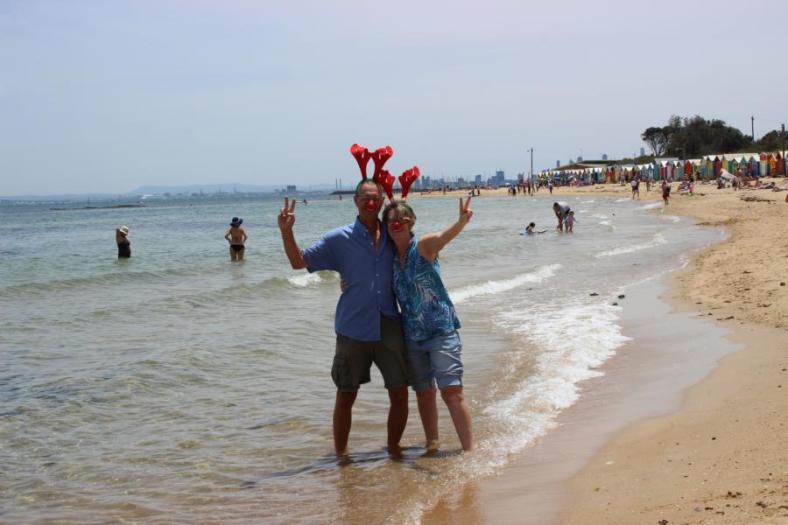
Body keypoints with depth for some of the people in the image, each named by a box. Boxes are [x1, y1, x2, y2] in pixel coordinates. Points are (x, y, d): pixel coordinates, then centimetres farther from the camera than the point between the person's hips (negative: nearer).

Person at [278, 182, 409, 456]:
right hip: (353, 330, -2)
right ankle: (340, 456, 20)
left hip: (389, 328, 3)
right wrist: (286, 231, -19)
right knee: (345, 396, 6)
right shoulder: (339, 239, -2)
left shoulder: (391, 237, 7)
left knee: (400, 394, 4)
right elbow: (299, 262, -5)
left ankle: (394, 449, 24)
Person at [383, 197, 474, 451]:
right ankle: (432, 443, 30)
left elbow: (445, 236, -33)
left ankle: (469, 449, -8)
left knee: (451, 390, -12)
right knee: (423, 392, 15)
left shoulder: (423, 246, -11)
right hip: (412, 335, 6)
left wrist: (463, 220, -55)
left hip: (441, 330, -6)